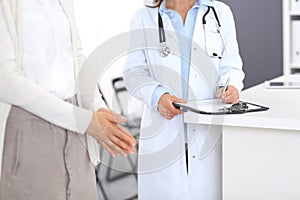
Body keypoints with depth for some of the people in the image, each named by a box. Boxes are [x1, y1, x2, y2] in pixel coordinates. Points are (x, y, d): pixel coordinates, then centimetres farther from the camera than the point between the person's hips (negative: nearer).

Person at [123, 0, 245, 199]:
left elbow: (230, 65, 10)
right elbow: (134, 71, 2)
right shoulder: (144, 18, 9)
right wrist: (158, 95, -17)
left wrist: (230, 85, -13)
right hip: (163, 129, 0)